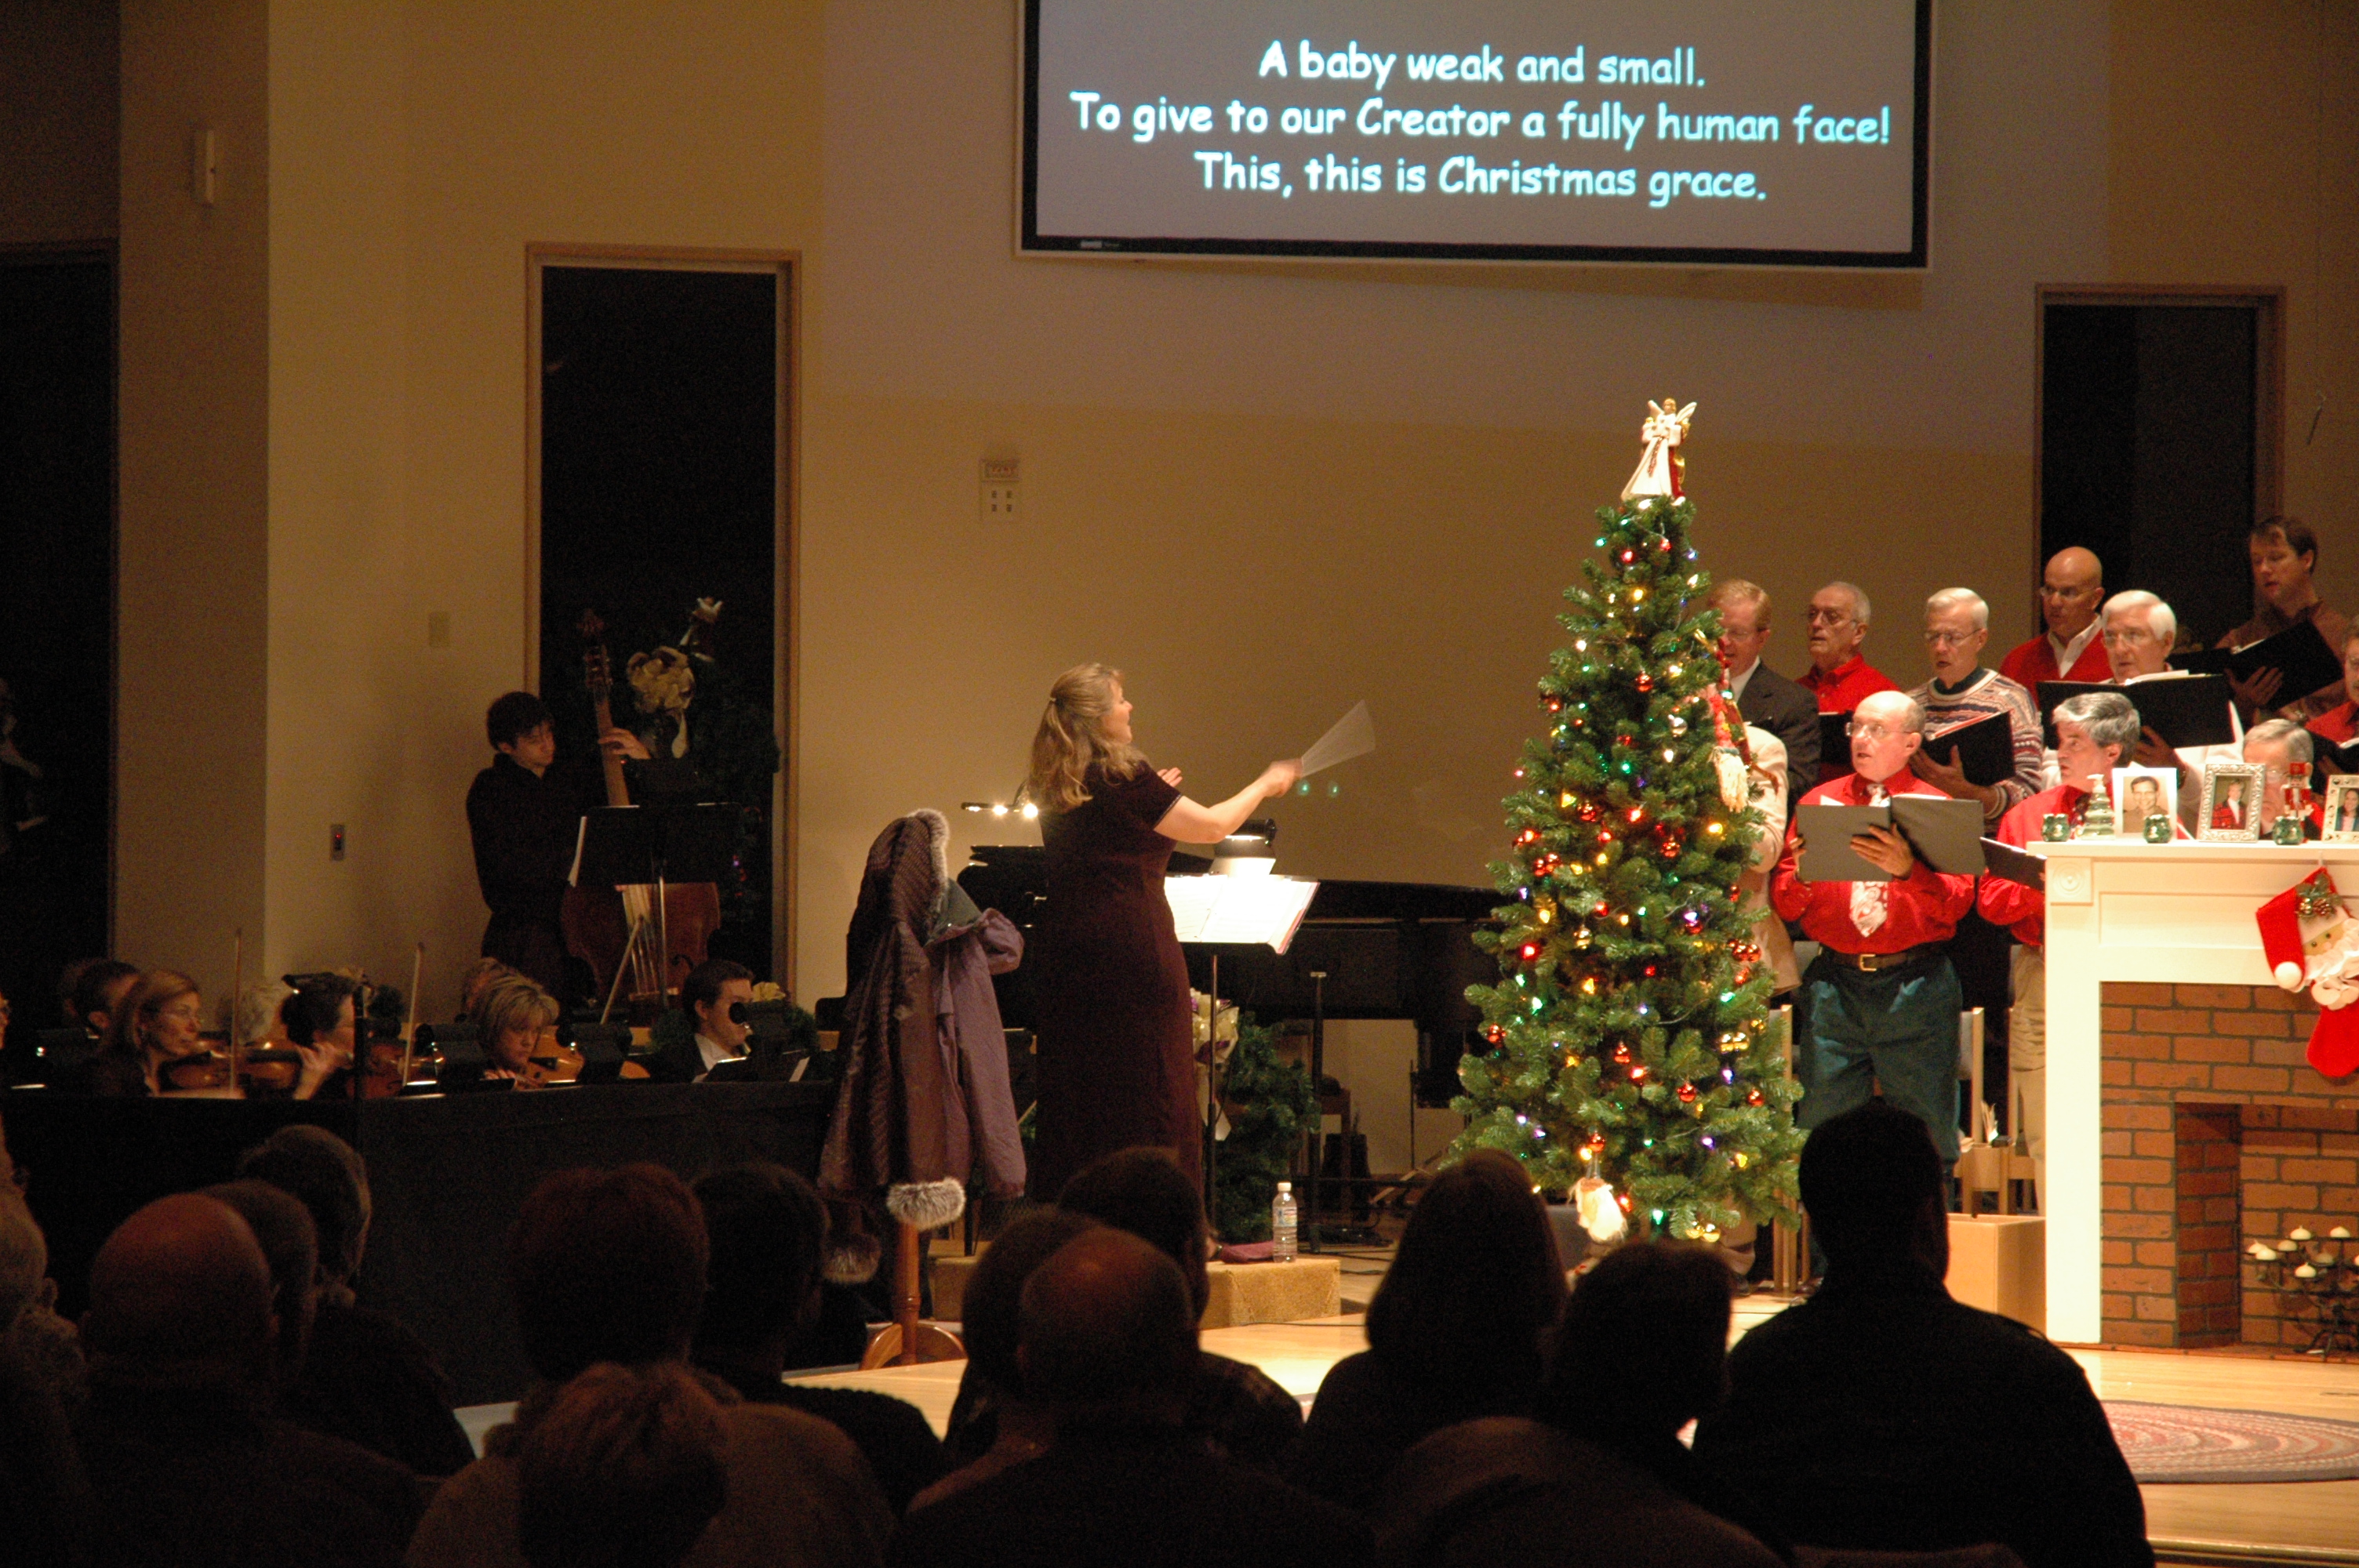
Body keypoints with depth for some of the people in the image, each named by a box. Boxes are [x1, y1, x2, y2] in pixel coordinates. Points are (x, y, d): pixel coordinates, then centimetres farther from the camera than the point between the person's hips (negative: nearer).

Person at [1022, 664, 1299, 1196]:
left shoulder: (1056, 788, 9)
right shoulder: (1122, 778, -13)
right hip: (1129, 948, -7)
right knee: (1148, 1097, -2)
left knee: (1073, 1100, 9)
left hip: (1064, 951, 7)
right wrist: (1267, 784, 10)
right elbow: (1212, 826, -6)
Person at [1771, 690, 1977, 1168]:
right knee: (1822, 1127, -1)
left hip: (1914, 985, -2)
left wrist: (1909, 871, -25)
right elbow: (1783, 905, 8)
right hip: (1835, 981, 2)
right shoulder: (1820, 802, 13)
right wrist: (1800, 876, -14)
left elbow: (1956, 903, -8)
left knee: (1926, 1132, -1)